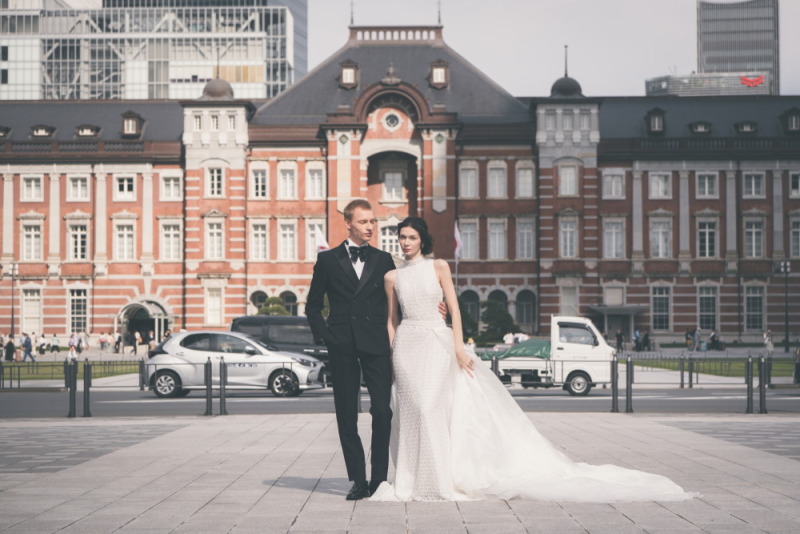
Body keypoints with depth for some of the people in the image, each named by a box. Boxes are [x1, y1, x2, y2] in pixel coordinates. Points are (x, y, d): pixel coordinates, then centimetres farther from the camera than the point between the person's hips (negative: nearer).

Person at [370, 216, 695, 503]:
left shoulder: (438, 267, 3)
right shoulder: (392, 277, 10)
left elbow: (454, 308, 0)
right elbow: (391, 320, 12)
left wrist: (458, 348, -8)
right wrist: (391, 359, 7)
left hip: (436, 342, -2)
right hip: (407, 345, 2)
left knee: (431, 408, -10)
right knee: (410, 410, 0)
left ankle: (437, 480, 0)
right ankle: (411, 481, 8)